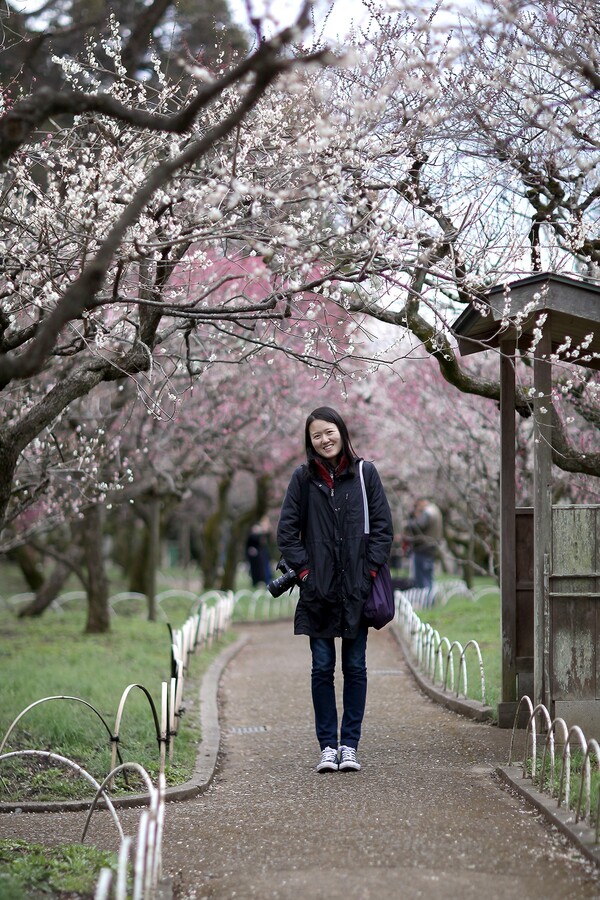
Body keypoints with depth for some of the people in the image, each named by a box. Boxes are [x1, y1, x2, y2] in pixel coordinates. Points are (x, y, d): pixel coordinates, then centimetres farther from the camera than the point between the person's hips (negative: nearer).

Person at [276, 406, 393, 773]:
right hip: (318, 591, 0)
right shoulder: (303, 478, 3)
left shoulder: (365, 473, 3)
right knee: (322, 668, 3)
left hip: (357, 590, 0)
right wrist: (304, 570, -4)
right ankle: (328, 746, 9)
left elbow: (383, 527, 3)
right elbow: (287, 531, 5)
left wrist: (369, 570, -5)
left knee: (355, 668, 4)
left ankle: (350, 744, 10)